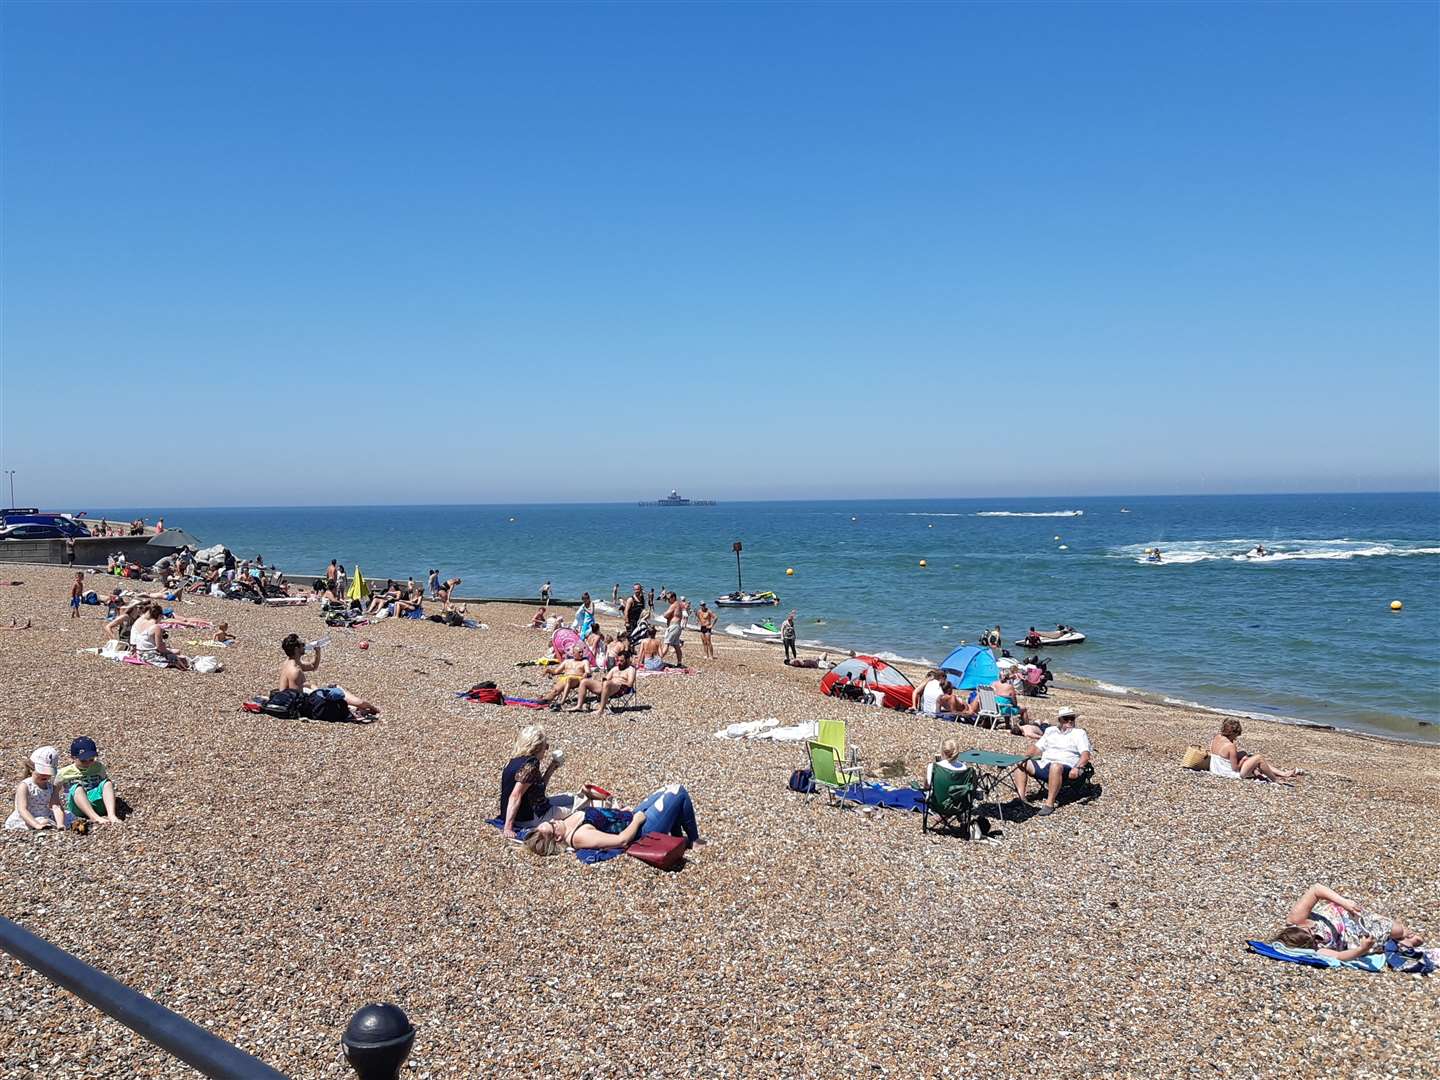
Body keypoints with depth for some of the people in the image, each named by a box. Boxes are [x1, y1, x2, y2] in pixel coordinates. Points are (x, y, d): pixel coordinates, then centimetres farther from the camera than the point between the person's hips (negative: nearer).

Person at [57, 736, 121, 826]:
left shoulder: (98, 768, 13)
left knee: (107, 783, -21)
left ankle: (111, 815, -42)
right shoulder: (65, 773, 4)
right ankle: (94, 818, -55)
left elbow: (105, 784, 23)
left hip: (96, 805, 2)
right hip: (77, 807, -2)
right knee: (77, 787, -31)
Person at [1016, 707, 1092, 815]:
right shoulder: (1050, 731, 25)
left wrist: (1078, 767, -24)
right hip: (1043, 765, 6)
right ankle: (1021, 798, -24)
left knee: (1055, 767, -40)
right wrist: (1027, 756, 2)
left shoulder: (1079, 733, 10)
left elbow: (1085, 754, -4)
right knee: (1021, 764, -14)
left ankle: (1050, 804, -37)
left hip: (1064, 768, -6)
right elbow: (1038, 748, 23)